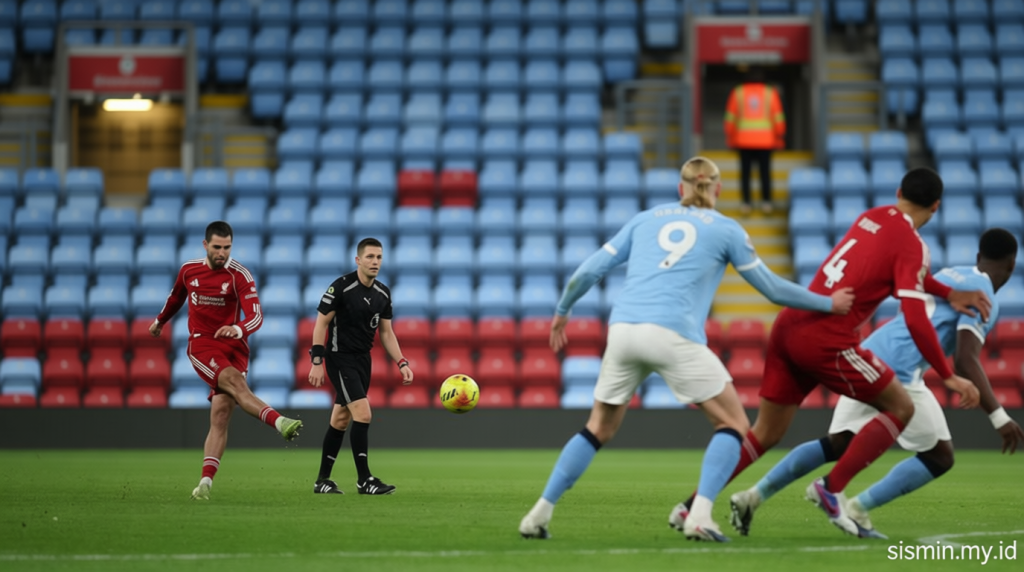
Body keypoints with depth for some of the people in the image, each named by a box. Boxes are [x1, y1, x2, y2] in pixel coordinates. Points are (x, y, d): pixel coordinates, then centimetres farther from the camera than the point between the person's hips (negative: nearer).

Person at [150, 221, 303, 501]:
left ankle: (206, 481, -11)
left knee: (221, 414, -11)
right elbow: (176, 296, 28)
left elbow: (255, 316, -15)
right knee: (234, 381, -30)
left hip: (233, 347, 0)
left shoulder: (240, 276, -5)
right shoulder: (188, 270, 5)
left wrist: (239, 329, -37)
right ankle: (280, 422, -48)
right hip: (202, 345, 0)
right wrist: (160, 321, 44)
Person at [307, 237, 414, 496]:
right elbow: (321, 323, -11)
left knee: (341, 420, 11)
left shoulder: (383, 293, 4)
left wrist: (401, 363, 1)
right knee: (363, 413, -17)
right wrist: (317, 362, -15)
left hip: (363, 359, 7)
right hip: (340, 358, -7)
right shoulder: (341, 287, -15)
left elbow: (386, 332, 12)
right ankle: (364, 479, -12)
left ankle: (323, 480, 19)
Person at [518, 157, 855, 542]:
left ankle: (540, 514, 15)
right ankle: (699, 517, -11)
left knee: (599, 429, 21)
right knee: (734, 424, 7)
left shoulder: (647, 218, 21)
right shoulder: (725, 229, 13)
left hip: (623, 329, 4)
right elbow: (772, 288, 17)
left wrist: (562, 312, 33)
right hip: (673, 334, -4)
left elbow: (590, 270, 18)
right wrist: (829, 304, 30)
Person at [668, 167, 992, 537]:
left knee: (765, 434, 15)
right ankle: (831, 488, 0)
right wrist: (949, 377, -9)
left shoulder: (872, 217, 14)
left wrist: (949, 294, 28)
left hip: (790, 324, 7)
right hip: (826, 340, -7)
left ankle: (693, 504, 9)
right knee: (900, 409, 7)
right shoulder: (912, 245, -8)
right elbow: (915, 320, -15)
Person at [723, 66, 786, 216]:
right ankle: (766, 202, 0)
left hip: (744, 139, 0)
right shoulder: (770, 93, 3)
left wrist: (730, 137, 10)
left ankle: (746, 203, -2)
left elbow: (730, 117, 4)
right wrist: (780, 137, 9)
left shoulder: (738, 93, 4)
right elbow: (778, 117, 2)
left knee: (745, 171, 2)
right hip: (766, 140, 0)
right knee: (765, 171, 3)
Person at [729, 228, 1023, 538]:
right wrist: (998, 416, -16)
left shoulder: (947, 275, 22)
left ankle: (754, 495, 10)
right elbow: (965, 360, -14)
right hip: (898, 370, -8)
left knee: (837, 444, 17)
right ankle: (857, 509, -6)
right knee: (939, 457, 4)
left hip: (867, 357, 8)